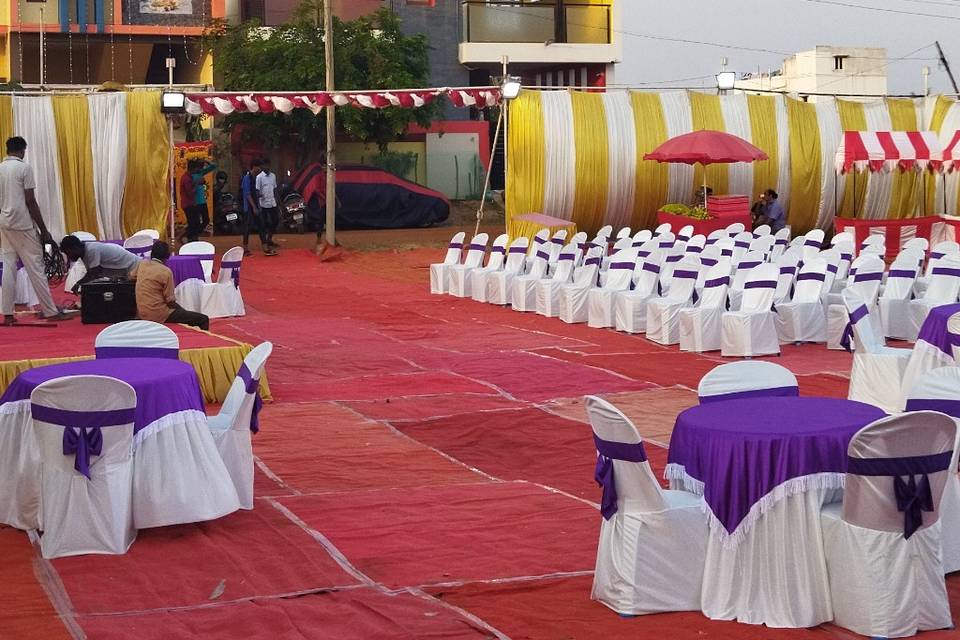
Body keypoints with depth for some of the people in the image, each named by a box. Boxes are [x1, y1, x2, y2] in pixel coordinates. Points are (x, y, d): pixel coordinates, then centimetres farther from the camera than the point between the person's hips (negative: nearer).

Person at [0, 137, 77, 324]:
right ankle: (51, 312, -2)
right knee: (35, 268, -4)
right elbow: (31, 202, -12)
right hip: (22, 224, -6)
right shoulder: (24, 168, -9)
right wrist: (44, 230, -8)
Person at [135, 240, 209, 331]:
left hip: (142, 313, 9)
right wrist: (185, 312, 5)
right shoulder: (166, 272, -13)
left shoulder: (142, 265, 6)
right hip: (158, 315, -9)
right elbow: (170, 300, -12)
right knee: (203, 320, -10)